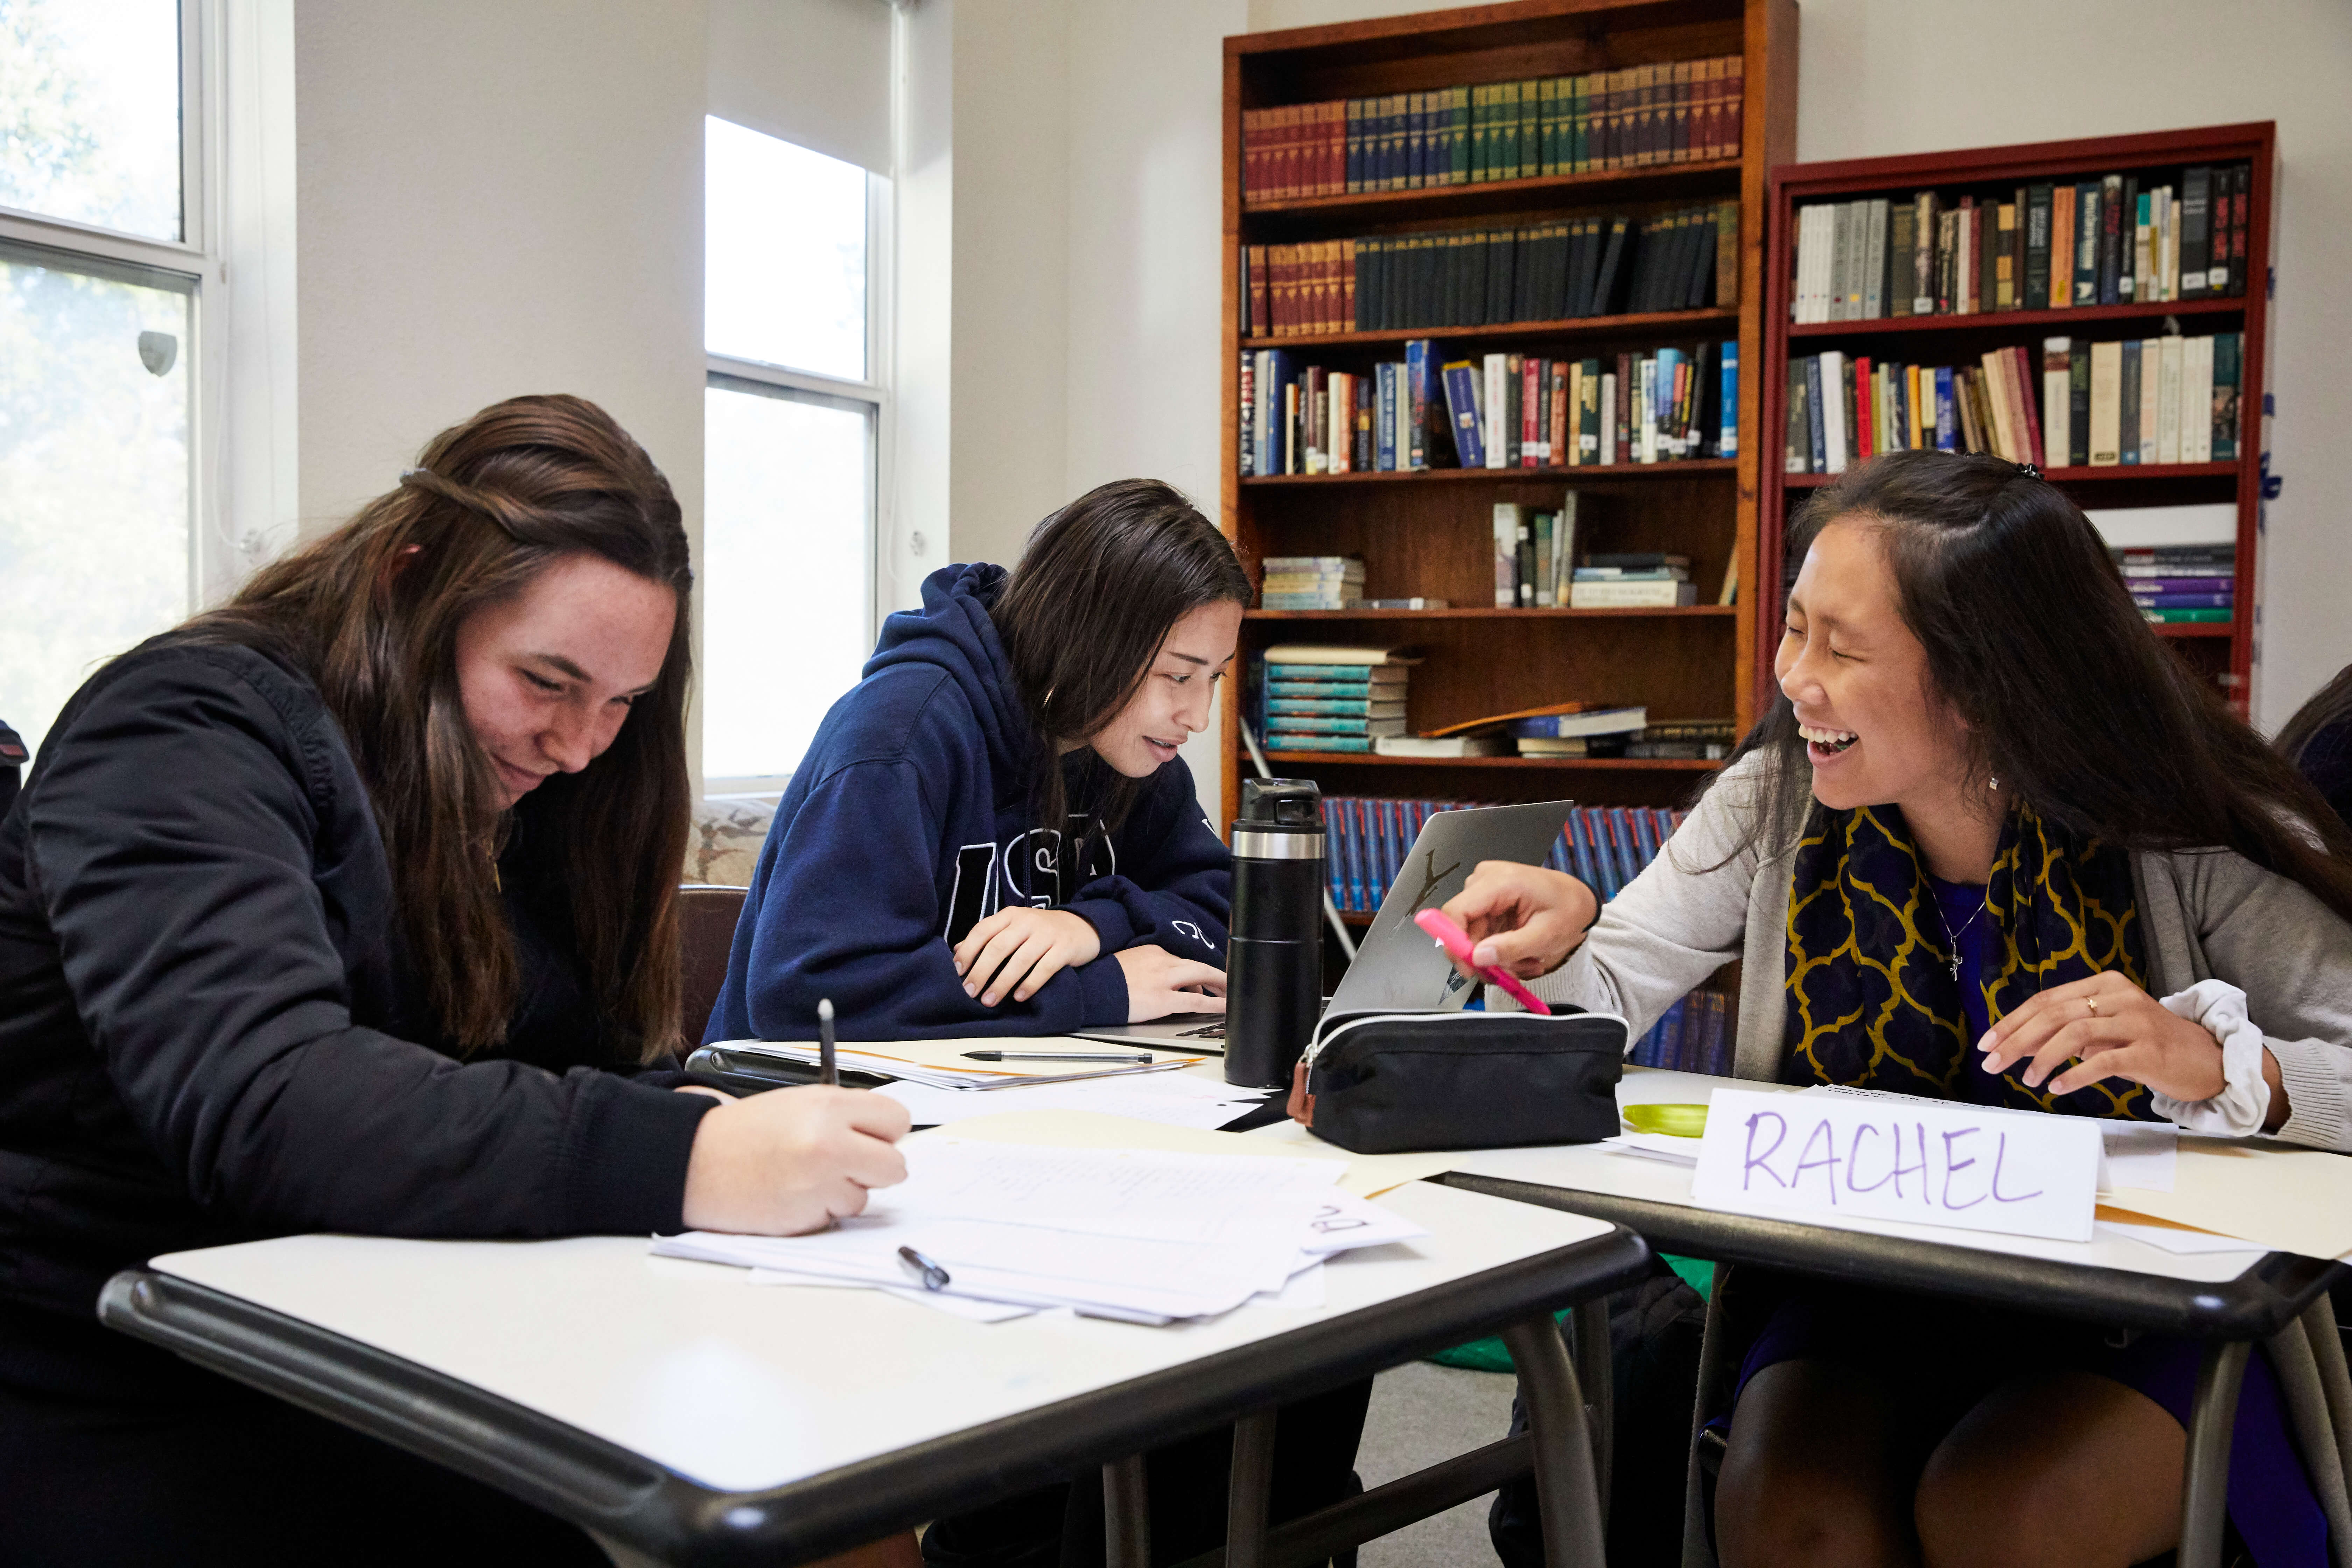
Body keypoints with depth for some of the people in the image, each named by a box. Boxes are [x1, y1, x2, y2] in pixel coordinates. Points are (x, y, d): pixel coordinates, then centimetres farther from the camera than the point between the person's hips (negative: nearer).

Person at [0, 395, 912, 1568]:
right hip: (102, 1412, -6)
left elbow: (597, 1060, 7)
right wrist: (680, 1162, -38)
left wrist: (709, 1122, -16)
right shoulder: (189, 731, -14)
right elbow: (250, 1100, -29)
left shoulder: (523, 783, 10)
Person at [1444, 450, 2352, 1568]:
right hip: (1853, 1302, 2)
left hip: (2137, 1316, -2)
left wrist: (2218, 1063, -30)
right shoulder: (1777, 802, -2)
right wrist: (1562, 935, -19)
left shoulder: (2188, 842, -13)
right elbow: (1609, 996, 3)